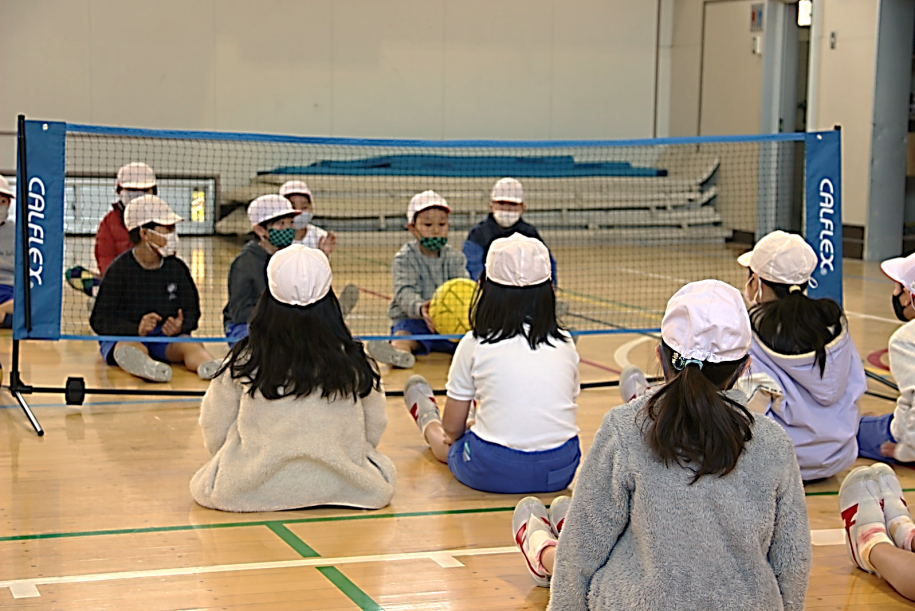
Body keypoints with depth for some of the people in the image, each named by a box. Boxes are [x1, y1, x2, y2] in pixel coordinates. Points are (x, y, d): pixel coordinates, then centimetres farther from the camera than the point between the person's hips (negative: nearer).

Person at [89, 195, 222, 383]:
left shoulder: (177, 268, 8)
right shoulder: (119, 270, -4)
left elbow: (191, 311, 12)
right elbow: (101, 320, -7)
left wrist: (180, 326, -14)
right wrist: (137, 329, -26)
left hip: (164, 339, 4)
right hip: (121, 338, -3)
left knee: (190, 344, -27)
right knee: (131, 347, -37)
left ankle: (210, 367, -62)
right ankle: (147, 367, -73)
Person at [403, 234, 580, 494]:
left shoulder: (474, 345, -4)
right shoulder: (565, 343, 5)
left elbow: (451, 429, 2)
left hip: (492, 473, -3)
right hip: (561, 472, 3)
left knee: (442, 436, 27)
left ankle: (427, 420, 58)